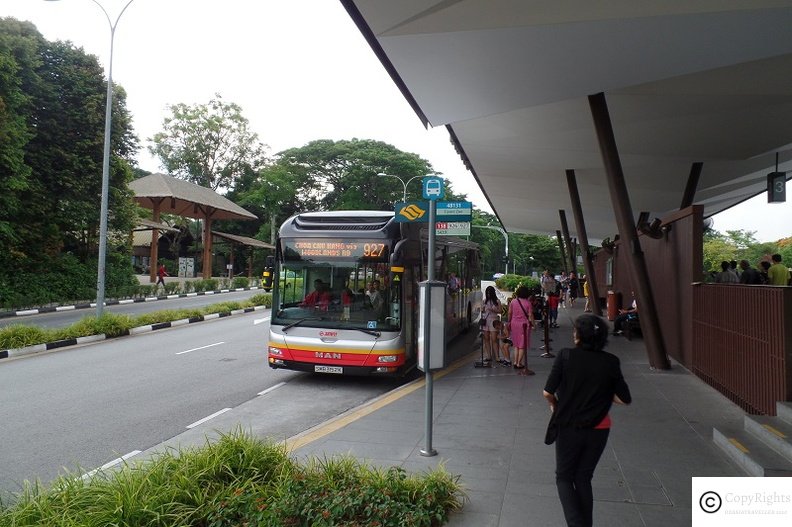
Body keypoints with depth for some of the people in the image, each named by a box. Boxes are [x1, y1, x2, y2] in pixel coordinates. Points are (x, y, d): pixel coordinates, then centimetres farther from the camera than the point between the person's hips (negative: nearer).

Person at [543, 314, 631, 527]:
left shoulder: (566, 356, -15)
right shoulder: (611, 362, -9)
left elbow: (547, 392, -16)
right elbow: (624, 399, -5)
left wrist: (555, 405, 5)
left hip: (568, 427, -2)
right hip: (598, 429, 2)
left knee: (564, 476, 15)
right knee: (583, 478, 19)